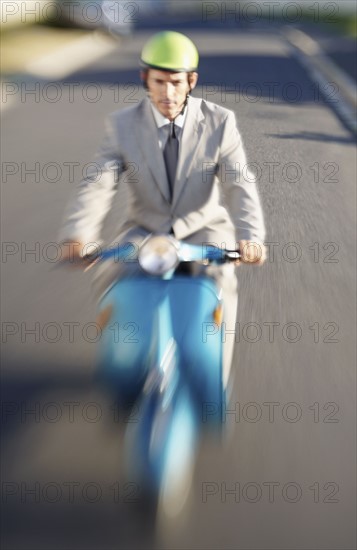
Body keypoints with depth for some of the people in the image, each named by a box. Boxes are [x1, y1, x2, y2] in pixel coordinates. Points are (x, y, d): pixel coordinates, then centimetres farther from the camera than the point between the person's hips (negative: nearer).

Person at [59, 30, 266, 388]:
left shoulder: (220, 122, -9)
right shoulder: (123, 124, -7)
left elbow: (240, 184, -19)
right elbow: (98, 184, -17)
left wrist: (250, 236, -39)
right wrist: (78, 235, -36)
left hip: (203, 229, -1)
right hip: (145, 229, 1)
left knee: (220, 281, -31)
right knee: (111, 278, -27)